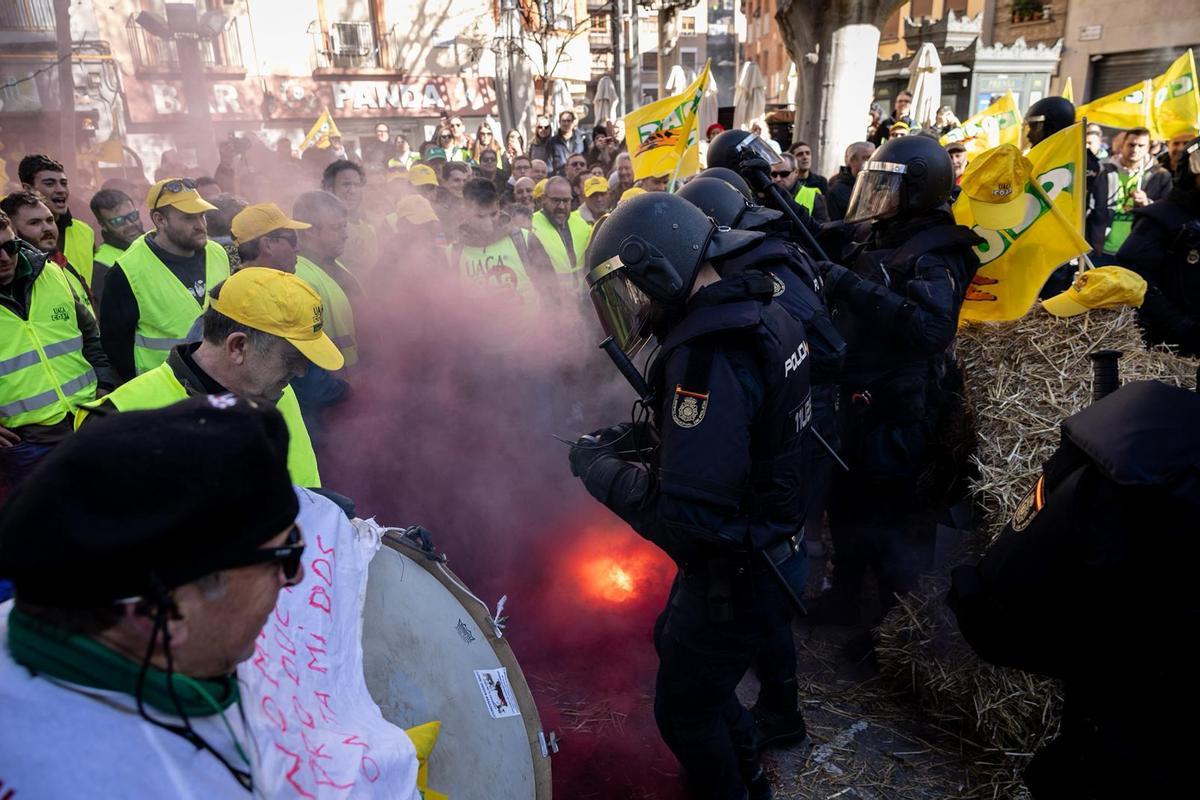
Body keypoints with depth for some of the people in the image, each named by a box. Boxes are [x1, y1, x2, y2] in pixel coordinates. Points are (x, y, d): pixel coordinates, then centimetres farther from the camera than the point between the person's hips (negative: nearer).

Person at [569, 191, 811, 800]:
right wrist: (641, 433, 1)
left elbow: (683, 515, -34)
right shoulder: (759, 314, -1)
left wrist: (600, 468, -18)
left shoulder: (709, 355, -32)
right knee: (675, 644, 30)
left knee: (685, 710, 13)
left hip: (734, 577, -10)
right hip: (769, 549, 10)